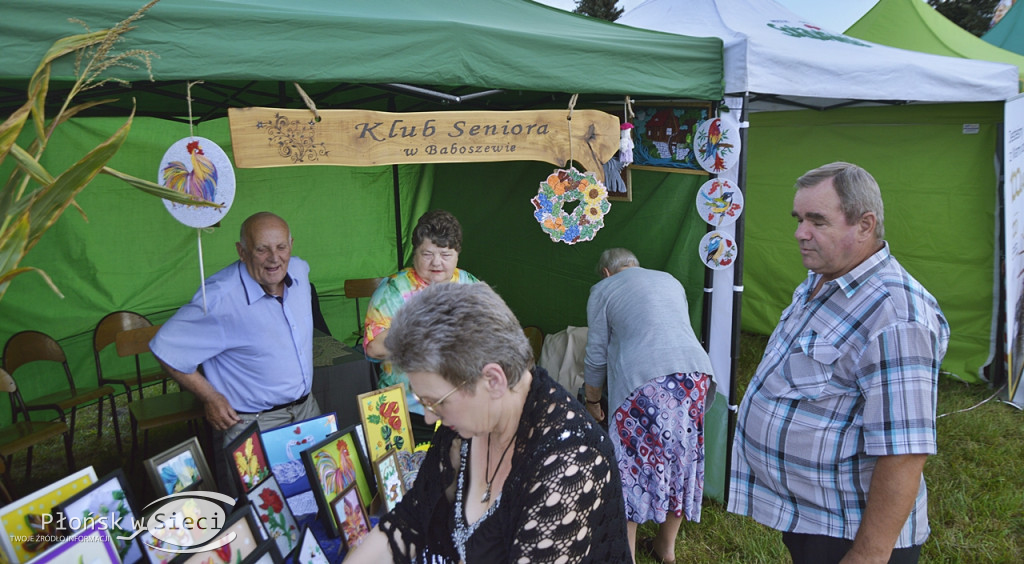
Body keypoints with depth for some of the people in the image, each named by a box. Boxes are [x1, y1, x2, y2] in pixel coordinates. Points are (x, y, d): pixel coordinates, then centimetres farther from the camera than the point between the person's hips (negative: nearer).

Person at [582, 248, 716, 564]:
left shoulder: (603, 290, 10)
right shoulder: (670, 280, 25)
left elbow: (597, 355, 8)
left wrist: (592, 401, 20)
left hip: (645, 381, -6)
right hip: (695, 373, 6)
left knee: (632, 464, 5)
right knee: (680, 459, 16)